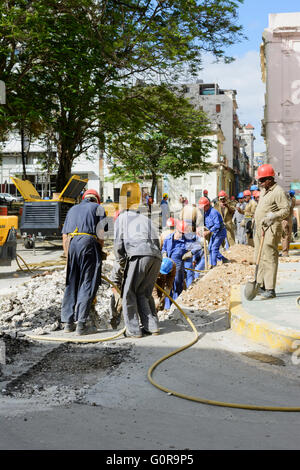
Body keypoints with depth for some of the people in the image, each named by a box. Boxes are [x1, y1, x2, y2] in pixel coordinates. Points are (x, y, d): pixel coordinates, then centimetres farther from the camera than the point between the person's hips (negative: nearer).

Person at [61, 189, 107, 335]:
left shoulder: (73, 209, 28)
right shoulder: (98, 208, 14)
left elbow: (64, 236, 21)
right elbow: (100, 234, 0)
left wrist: (68, 256, 24)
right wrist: (99, 253, 9)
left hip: (71, 244, 5)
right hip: (89, 242, -5)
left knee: (71, 284, 9)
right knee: (88, 284, -4)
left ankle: (68, 322, 9)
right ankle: (81, 324, -8)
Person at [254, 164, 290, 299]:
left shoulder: (278, 191, -11)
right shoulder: (263, 191, 18)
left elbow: (286, 210, -17)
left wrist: (273, 217, -30)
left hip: (270, 229, -10)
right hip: (259, 228, 10)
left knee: (269, 258, -12)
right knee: (259, 257, 12)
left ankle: (270, 289, -10)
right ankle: (261, 286, 20)